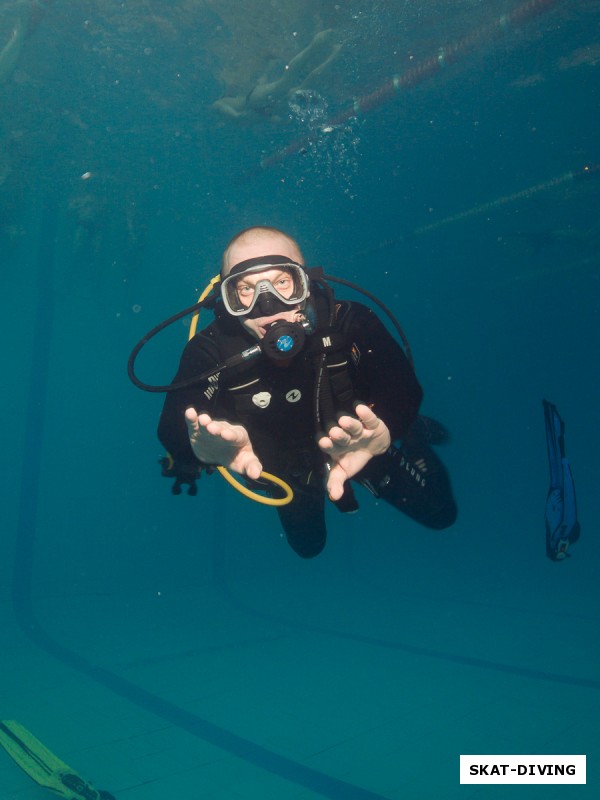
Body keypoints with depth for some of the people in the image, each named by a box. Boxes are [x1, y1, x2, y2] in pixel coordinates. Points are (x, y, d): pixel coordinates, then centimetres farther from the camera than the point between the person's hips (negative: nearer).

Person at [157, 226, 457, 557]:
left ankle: (416, 430, 46)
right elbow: (172, 427, -43)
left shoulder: (347, 322, -34)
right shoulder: (212, 350, -32)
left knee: (439, 514, 21)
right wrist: (204, 447, -68)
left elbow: (402, 389, -43)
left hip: (368, 446, 0)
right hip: (289, 466, 1)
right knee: (308, 545, 30)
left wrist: (382, 433, -67)